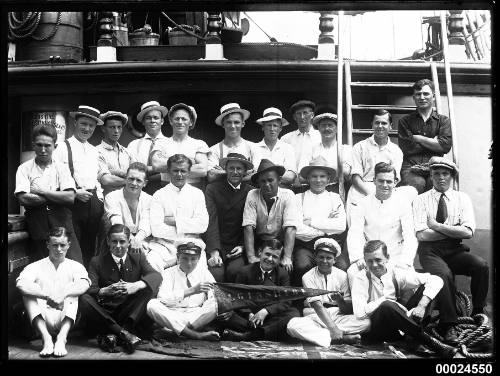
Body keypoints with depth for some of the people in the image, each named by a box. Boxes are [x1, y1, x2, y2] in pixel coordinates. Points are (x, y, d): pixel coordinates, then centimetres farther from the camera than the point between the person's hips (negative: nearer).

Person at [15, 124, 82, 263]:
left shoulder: (61, 168, 8)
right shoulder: (24, 169, 6)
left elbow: (70, 197, -7)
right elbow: (23, 199, -10)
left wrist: (40, 191, -8)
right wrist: (57, 196, -7)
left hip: (62, 222, 0)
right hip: (37, 226, 0)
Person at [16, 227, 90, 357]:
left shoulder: (75, 266, 11)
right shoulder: (36, 267, 9)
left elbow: (84, 284, -12)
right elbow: (21, 284, -14)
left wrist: (63, 295, -33)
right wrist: (47, 296, -31)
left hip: (66, 319, 0)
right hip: (43, 318, 0)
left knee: (72, 289, -21)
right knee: (29, 292, -19)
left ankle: (61, 338, -37)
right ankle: (46, 338, -35)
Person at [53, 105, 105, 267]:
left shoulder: (94, 151, 18)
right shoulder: (63, 147, -2)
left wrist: (100, 198, 11)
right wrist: (75, 192, -15)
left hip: (93, 201, 6)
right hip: (73, 202, -6)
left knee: (89, 247, 10)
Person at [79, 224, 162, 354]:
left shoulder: (138, 258, 8)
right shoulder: (97, 262, 5)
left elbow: (156, 276, -11)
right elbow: (89, 289, -10)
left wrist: (136, 286, -33)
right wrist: (105, 291, -34)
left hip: (131, 313, 1)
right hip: (105, 313, -1)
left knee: (150, 288, -21)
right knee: (84, 299, -27)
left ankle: (113, 334, -32)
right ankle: (123, 333, -34)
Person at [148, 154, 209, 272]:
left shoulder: (197, 194, 11)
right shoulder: (159, 195, 6)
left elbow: (203, 225, -2)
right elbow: (156, 229, -6)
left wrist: (174, 221, -6)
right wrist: (188, 229, -5)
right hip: (164, 246, 0)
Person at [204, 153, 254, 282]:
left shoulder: (251, 192, 5)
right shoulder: (212, 189, 3)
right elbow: (211, 221, -6)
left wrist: (243, 246, -10)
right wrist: (214, 252, -17)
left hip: (239, 246, 1)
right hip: (216, 246, 0)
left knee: (235, 270, -27)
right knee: (216, 273, -26)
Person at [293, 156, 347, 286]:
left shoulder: (335, 198, 15)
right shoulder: (299, 198, 9)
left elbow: (341, 226, -1)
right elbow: (297, 230, -5)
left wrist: (312, 221, -4)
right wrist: (325, 231, -3)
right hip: (305, 246, -1)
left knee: (342, 266, -28)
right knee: (302, 266, -31)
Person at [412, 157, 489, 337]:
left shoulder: (462, 198, 10)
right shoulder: (421, 200, 5)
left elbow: (468, 232, -6)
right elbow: (422, 234, -9)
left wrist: (437, 226, -9)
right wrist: (455, 230, -6)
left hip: (456, 250, 2)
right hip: (431, 251, -2)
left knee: (481, 265, -26)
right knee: (444, 274, -33)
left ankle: (478, 315, -8)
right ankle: (450, 325, -20)